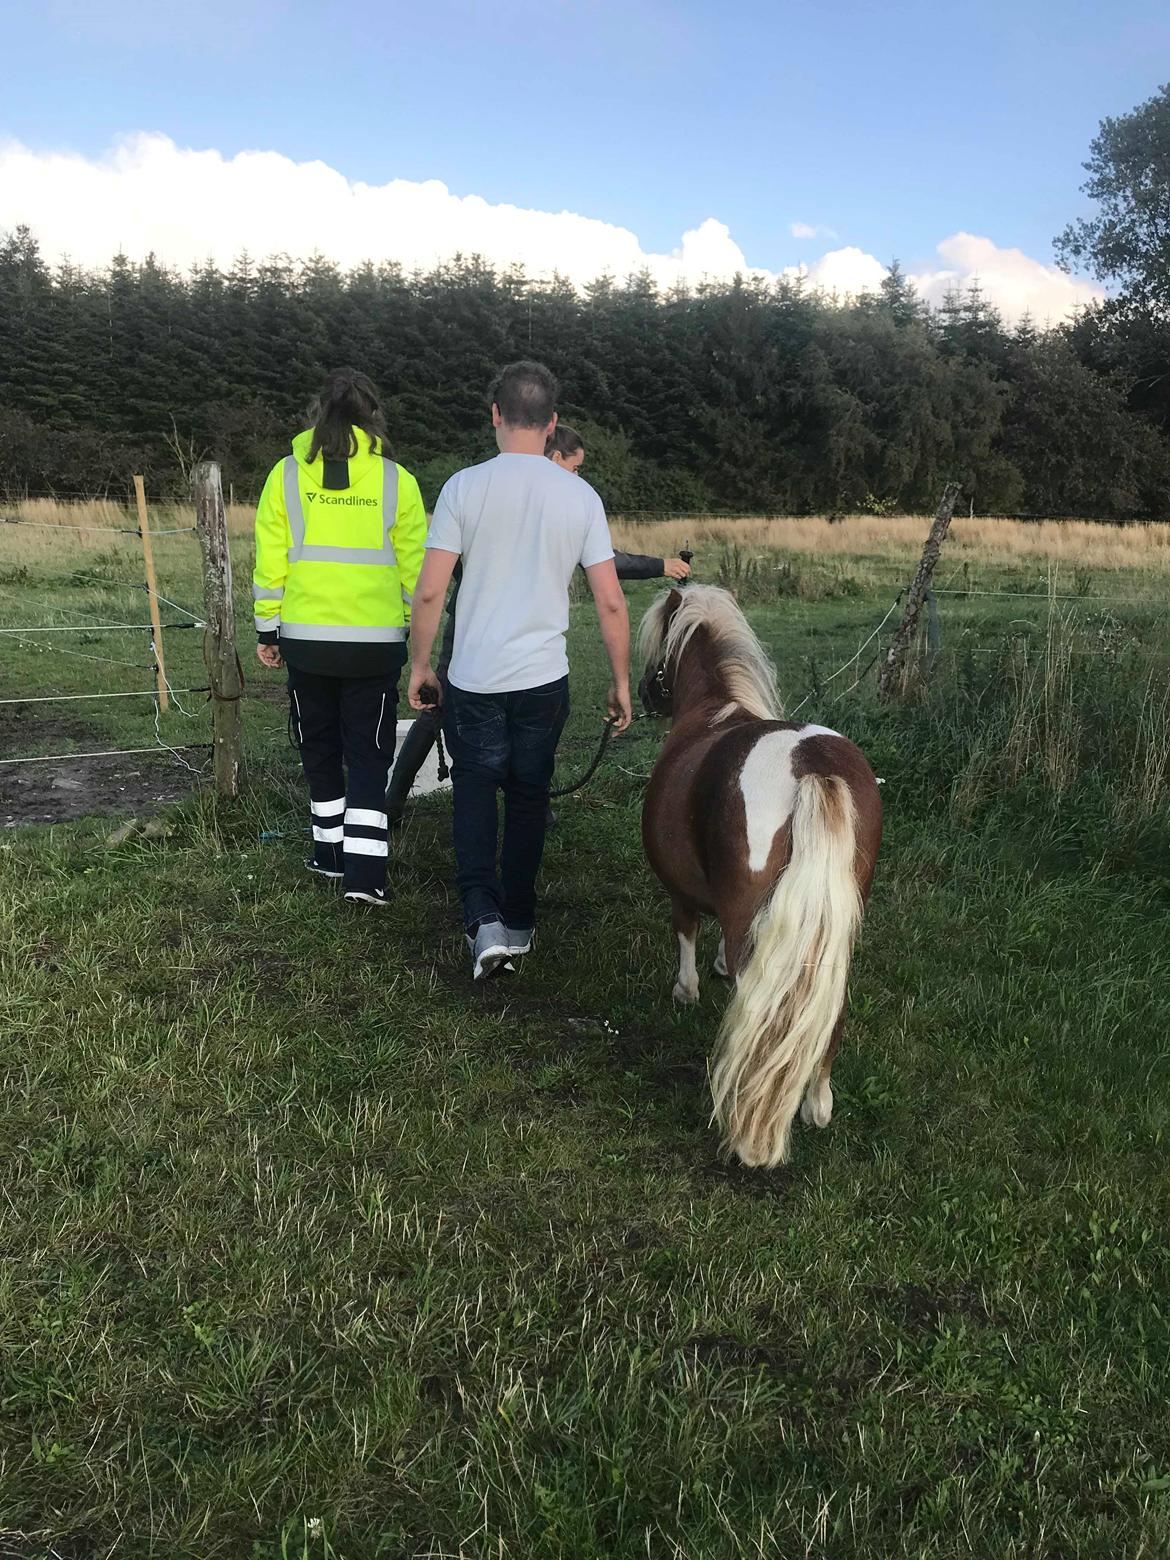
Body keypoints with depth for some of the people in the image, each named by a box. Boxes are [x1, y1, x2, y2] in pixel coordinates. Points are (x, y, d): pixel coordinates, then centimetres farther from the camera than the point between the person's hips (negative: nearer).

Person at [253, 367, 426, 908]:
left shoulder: (287, 473, 1)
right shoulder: (396, 479, -1)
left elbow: (270, 559, 1)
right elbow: (413, 564, 1)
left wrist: (266, 629, 9)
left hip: (306, 637, 1)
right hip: (377, 640, -1)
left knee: (320, 749, 17)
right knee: (368, 756, 5)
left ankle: (332, 851, 26)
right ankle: (363, 871, -2)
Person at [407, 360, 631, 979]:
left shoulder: (465, 487, -6)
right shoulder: (580, 496, -1)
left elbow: (429, 592, -7)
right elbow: (611, 604, -1)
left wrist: (419, 665, 6)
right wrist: (621, 683, 9)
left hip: (473, 677, -1)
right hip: (544, 677, 2)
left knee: (475, 790, 11)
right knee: (529, 795, 16)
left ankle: (483, 919, -5)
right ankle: (518, 922, 27)